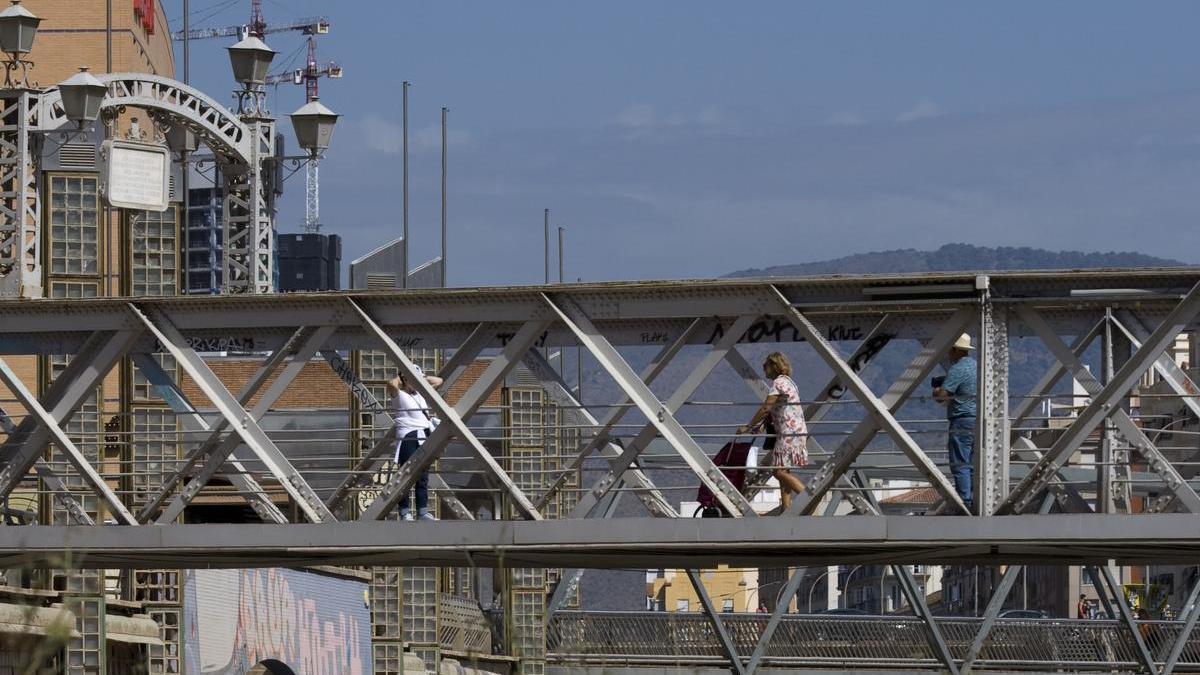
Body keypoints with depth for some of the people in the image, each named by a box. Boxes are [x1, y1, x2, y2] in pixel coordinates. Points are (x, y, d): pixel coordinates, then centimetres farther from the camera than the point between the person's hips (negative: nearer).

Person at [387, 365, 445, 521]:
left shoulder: (421, 393, 19)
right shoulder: (398, 395, -1)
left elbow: (438, 381, 30)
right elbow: (392, 384, -24)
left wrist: (422, 377, 18)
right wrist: (400, 376, -4)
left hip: (424, 438, 7)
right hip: (408, 437, -7)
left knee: (423, 477, 7)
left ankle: (423, 511, 10)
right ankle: (405, 512, -7)